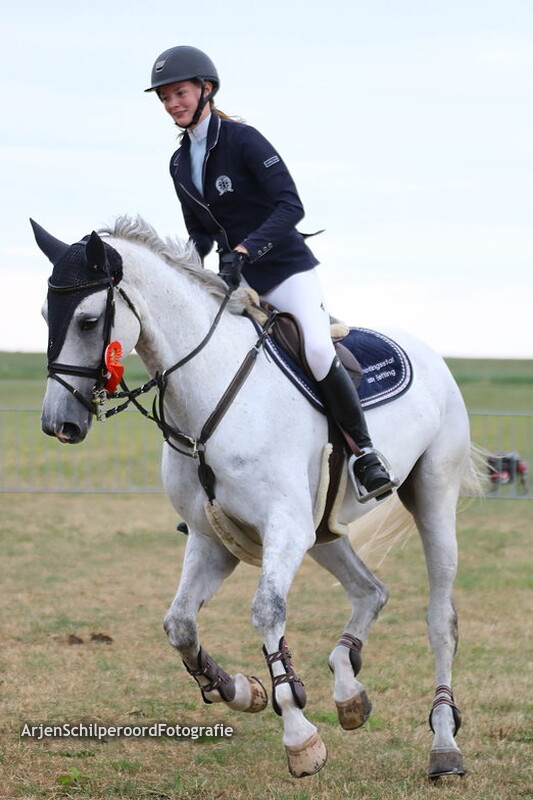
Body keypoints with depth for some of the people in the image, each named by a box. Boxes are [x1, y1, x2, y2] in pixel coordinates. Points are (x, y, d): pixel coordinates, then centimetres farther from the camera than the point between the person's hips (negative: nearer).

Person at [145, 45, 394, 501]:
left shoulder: (243, 140, -13)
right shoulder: (181, 164, 9)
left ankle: (365, 452, -14)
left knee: (318, 351, -29)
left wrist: (243, 249, -33)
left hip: (287, 271, -7)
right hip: (238, 281, 7)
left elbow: (290, 206, -22)